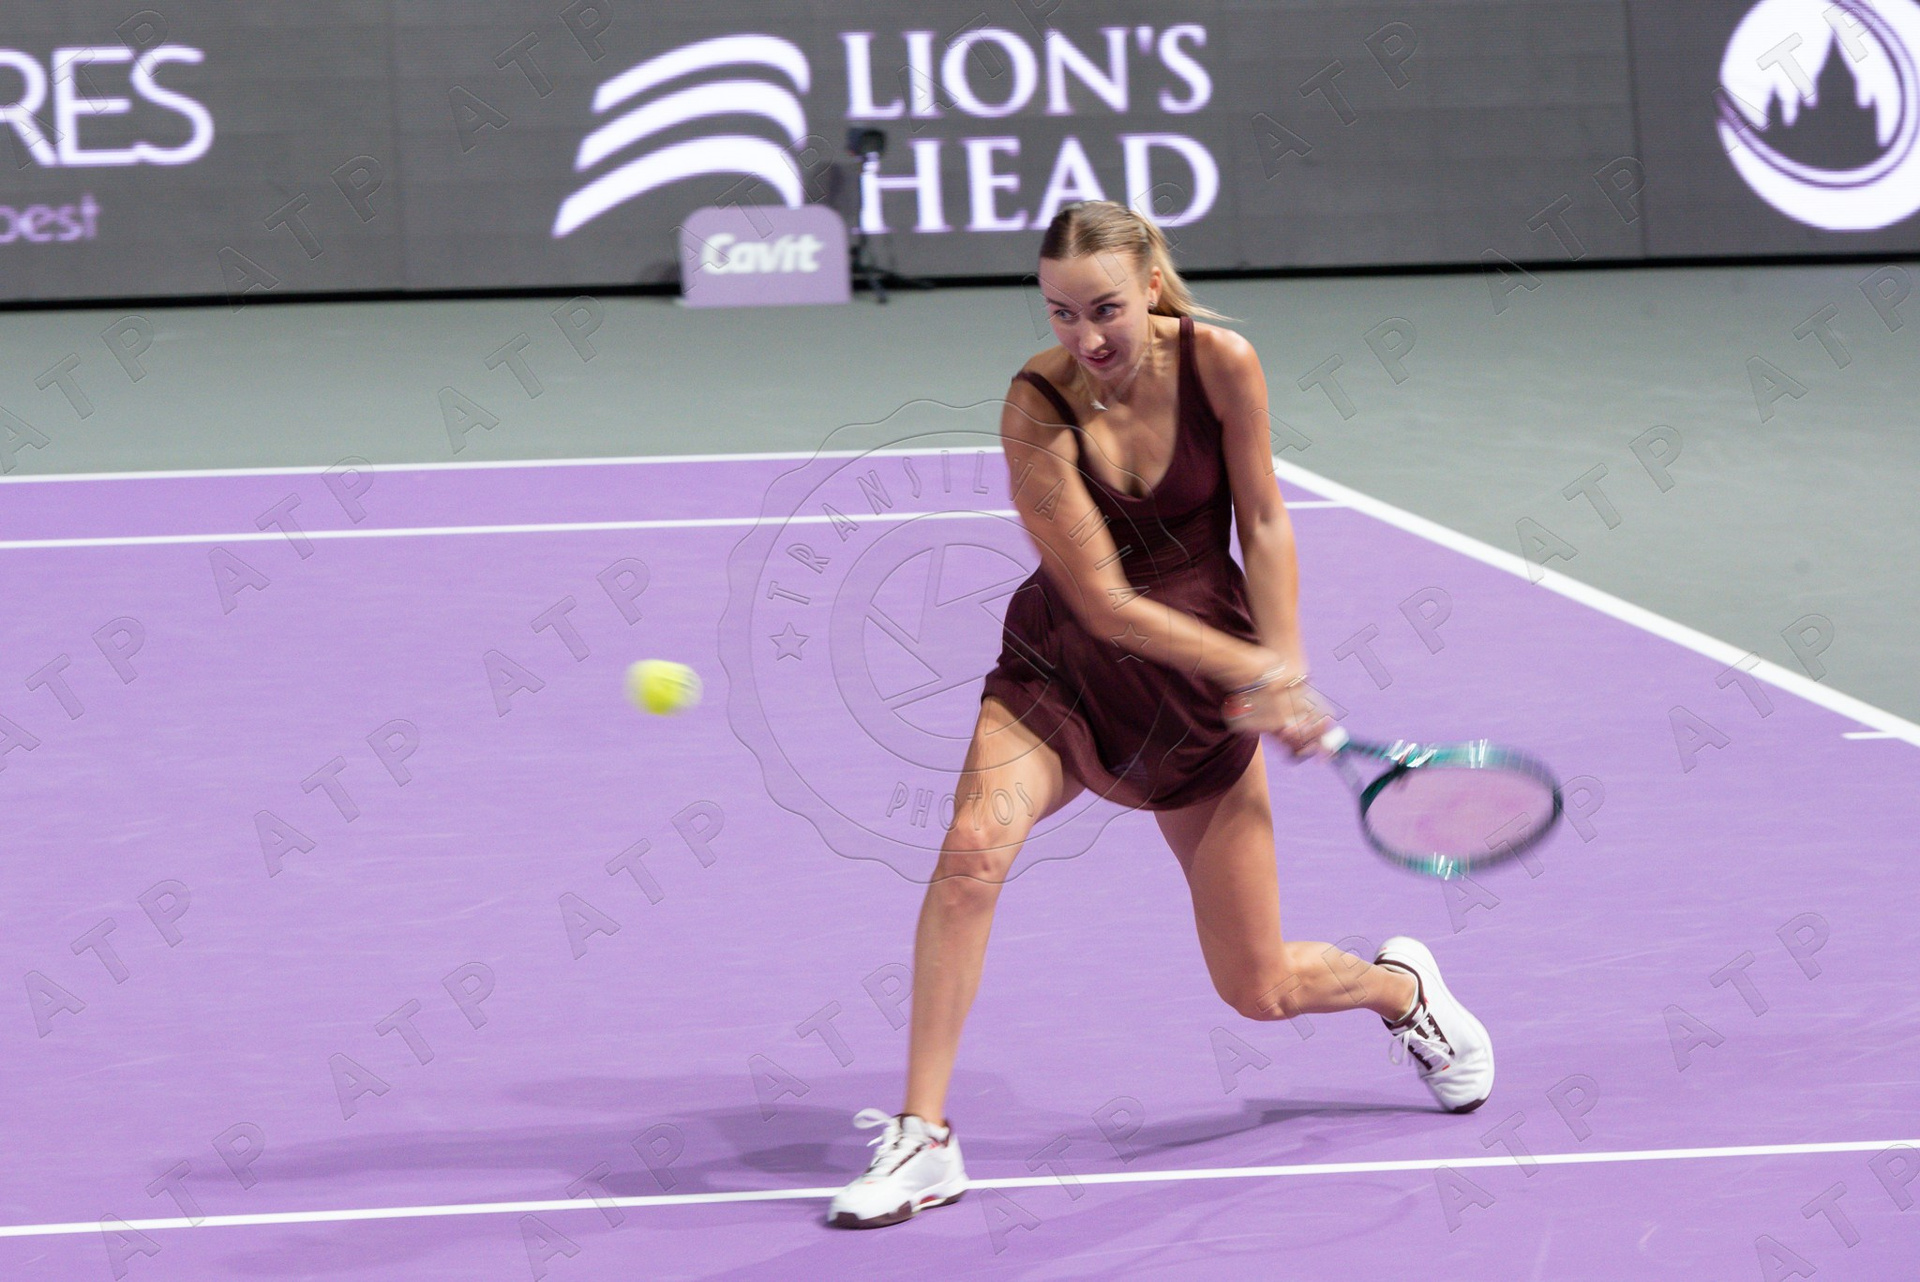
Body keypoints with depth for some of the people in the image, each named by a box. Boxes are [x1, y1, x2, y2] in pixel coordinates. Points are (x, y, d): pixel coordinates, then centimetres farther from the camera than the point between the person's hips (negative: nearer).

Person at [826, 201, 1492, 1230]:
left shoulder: (1220, 365, -16)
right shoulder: (1038, 409, -22)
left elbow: (1262, 521, -3)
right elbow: (1102, 603, -22)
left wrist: (1287, 671, -10)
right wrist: (1257, 671, -23)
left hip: (1203, 683, 1)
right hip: (1062, 669, -1)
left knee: (1260, 990, 4)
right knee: (973, 847, -32)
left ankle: (1400, 985, 41)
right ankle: (922, 1138, -24)